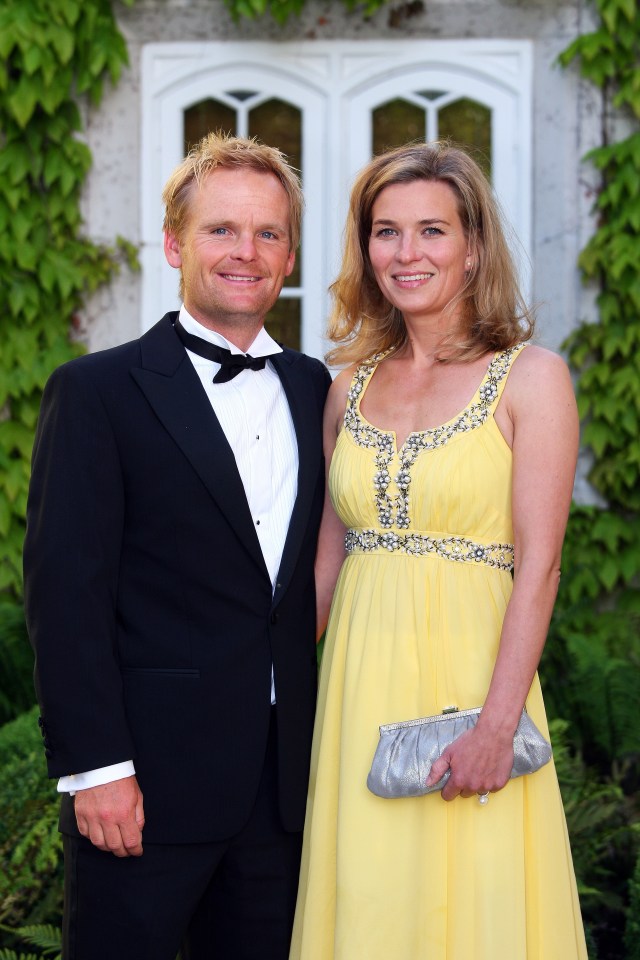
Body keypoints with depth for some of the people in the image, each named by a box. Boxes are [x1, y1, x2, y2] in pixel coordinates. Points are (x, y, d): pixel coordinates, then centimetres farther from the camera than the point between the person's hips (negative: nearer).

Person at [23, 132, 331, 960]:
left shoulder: (312, 389, 12)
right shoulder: (97, 392, -5)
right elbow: (64, 589, -10)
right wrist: (95, 766, -15)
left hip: (282, 784, 5)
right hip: (148, 781, -5)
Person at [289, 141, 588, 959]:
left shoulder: (530, 378, -4)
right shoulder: (350, 388, 10)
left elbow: (538, 567, -11)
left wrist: (497, 725, -18)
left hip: (468, 675, -4)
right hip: (359, 685, 4)